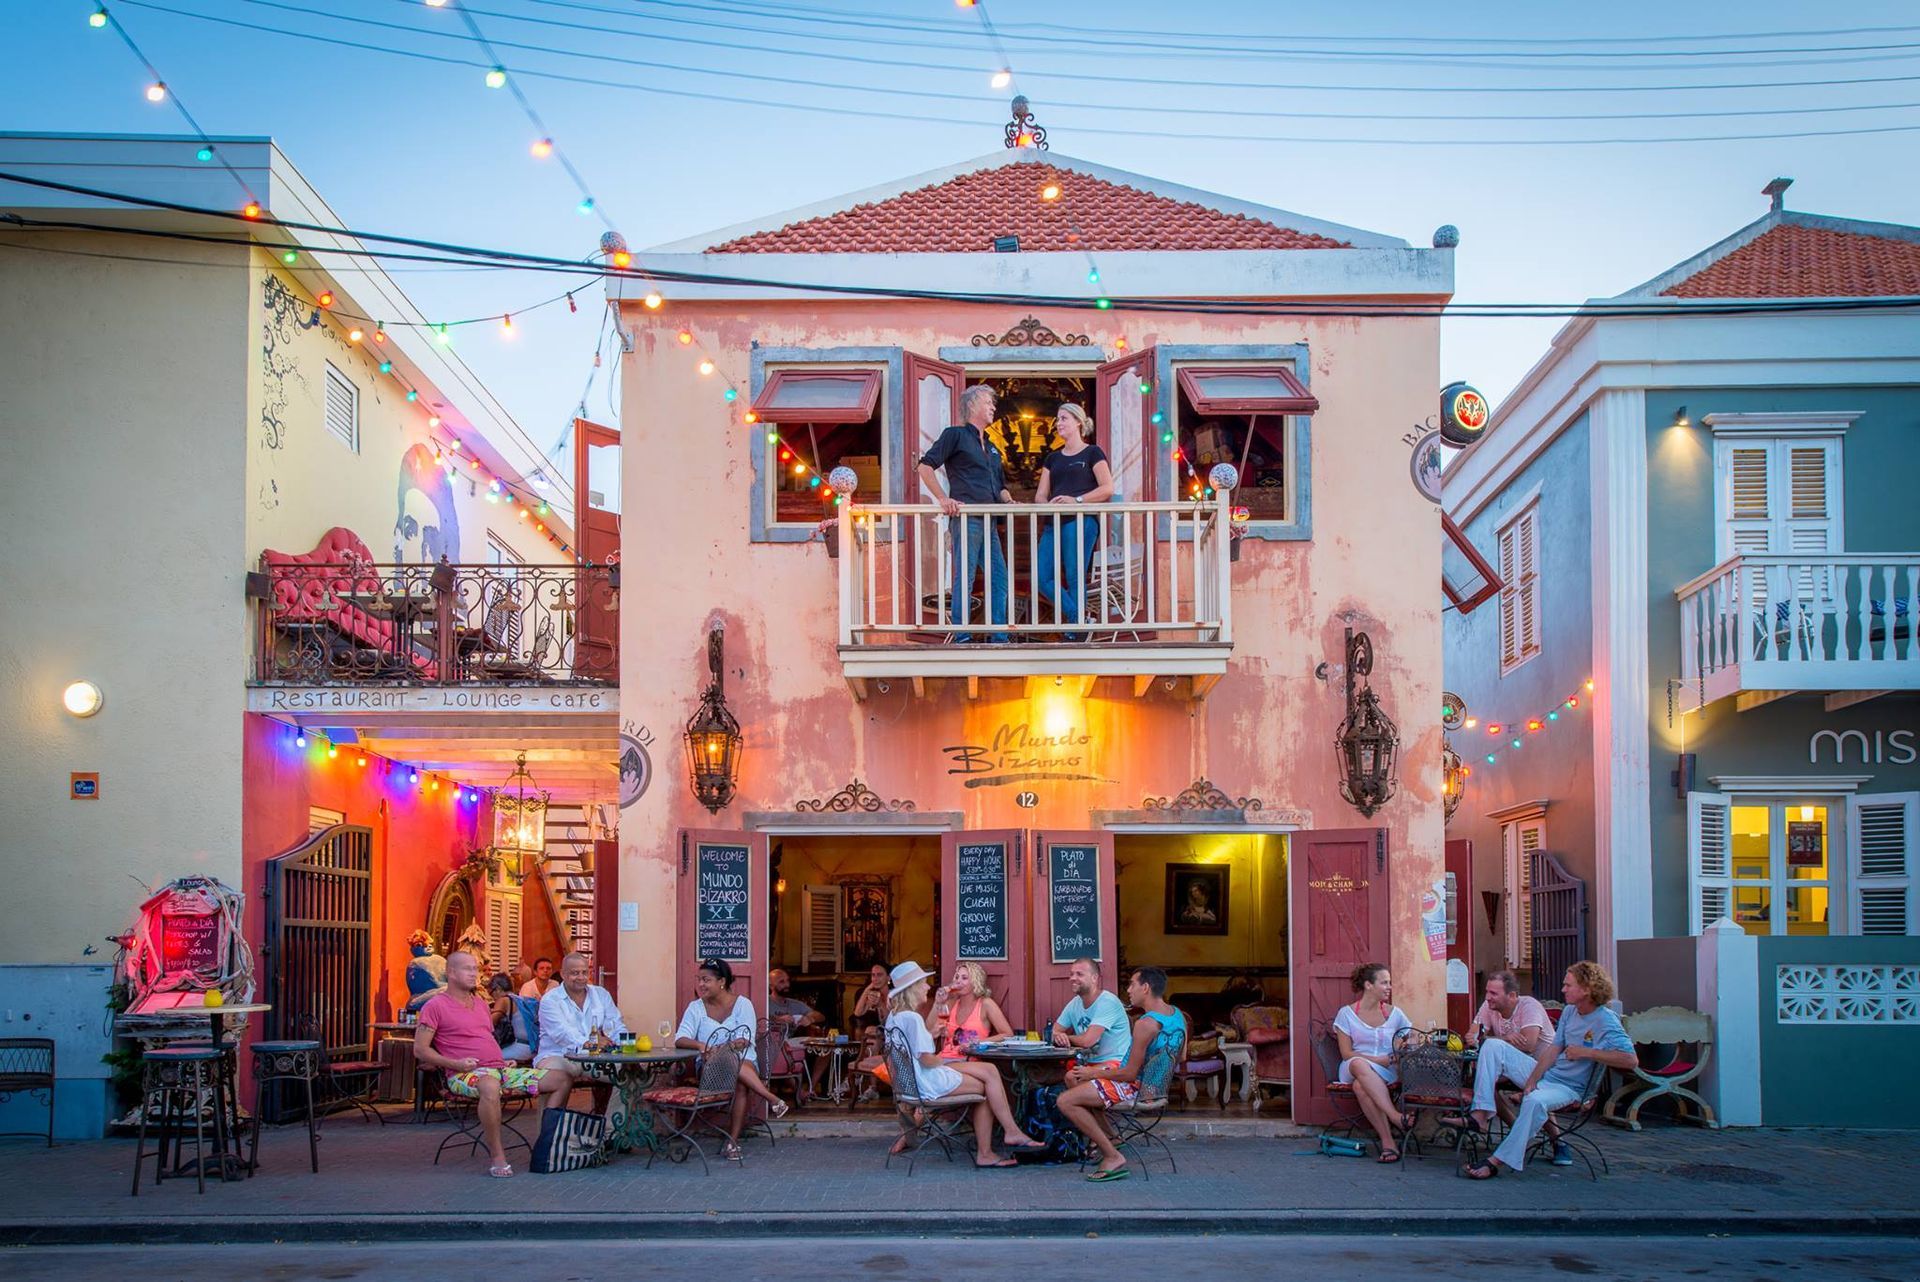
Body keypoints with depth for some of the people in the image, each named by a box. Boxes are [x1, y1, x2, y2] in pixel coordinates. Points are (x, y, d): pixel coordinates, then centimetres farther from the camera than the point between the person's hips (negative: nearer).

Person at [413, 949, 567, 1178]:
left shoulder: (481, 1004, 25)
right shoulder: (435, 1007, 2)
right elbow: (420, 1050, -3)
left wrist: (503, 1061, 13)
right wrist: (455, 1063, -16)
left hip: (500, 1069, 7)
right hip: (465, 1074, -7)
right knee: (489, 1085, -44)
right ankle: (496, 1156, -33)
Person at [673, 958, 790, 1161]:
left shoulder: (742, 1004, 3)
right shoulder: (696, 1007, 7)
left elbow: (744, 1041, -8)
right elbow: (680, 1039, -5)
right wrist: (700, 1045, -27)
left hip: (743, 1061, 0)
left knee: (741, 1083, -35)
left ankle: (732, 1142, -30)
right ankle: (773, 1100, -31)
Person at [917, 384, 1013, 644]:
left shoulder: (992, 448, 25)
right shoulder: (956, 435, 1)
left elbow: (1000, 487, 29)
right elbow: (925, 466, -7)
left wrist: (1009, 501, 6)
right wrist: (942, 498, -16)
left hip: (988, 522, 8)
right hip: (965, 519, -8)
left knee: (999, 579, 6)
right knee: (964, 579, -7)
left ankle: (999, 638, 10)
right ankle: (962, 638, -3)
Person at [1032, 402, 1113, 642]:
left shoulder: (1092, 453, 5)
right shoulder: (1053, 458, 22)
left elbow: (1107, 488, -4)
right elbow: (1040, 494, 18)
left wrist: (1077, 500, -15)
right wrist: (1045, 503, -7)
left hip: (1081, 520, -6)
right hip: (1053, 523, 6)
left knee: (1074, 578, -8)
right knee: (1043, 578, -5)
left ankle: (1074, 632, -1)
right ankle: (1079, 620, 4)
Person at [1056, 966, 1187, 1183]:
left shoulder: (1146, 1024, -27)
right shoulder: (1178, 1016, 2)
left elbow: (1130, 1074, -25)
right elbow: (1180, 1057, 16)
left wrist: (1094, 1073, -10)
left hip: (1135, 1088, -10)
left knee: (1065, 1101, -15)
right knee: (1072, 1077, 19)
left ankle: (1113, 1157, -14)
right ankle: (1105, 1135, 17)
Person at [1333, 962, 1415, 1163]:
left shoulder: (1394, 1014, 12)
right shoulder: (1347, 1013, 5)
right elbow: (1346, 1053, -1)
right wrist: (1377, 1060, -10)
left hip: (1387, 1072, 1)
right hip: (1352, 1070, -1)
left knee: (1360, 1086, -36)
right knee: (1359, 1064, -40)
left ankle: (1387, 1143, -38)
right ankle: (1394, 1117, -46)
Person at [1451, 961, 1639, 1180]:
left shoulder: (1606, 1022, -16)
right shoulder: (1569, 1012, 7)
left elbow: (1631, 1060, -28)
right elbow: (1553, 1049, 6)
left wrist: (1586, 1052, -23)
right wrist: (1531, 1081, -7)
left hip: (1569, 1087, -8)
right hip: (1545, 1073, 8)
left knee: (1535, 1101, -40)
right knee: (1493, 1046, -3)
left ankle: (1497, 1162, -36)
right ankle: (1480, 1116, -16)